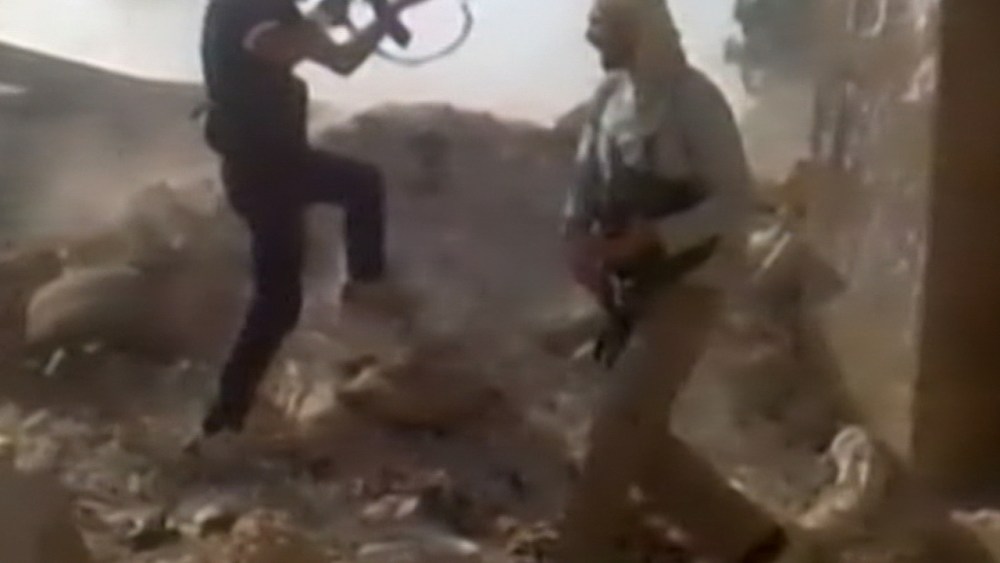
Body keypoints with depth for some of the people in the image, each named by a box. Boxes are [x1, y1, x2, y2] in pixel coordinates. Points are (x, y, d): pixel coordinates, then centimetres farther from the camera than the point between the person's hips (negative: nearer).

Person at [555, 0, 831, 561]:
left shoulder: (693, 98, -16)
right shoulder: (611, 95, 6)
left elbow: (737, 199, -19)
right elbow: (590, 181, 9)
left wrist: (648, 237, -26)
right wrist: (579, 236, -12)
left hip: (690, 284, -8)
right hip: (636, 287, 8)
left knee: (618, 428, -12)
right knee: (642, 435, 9)